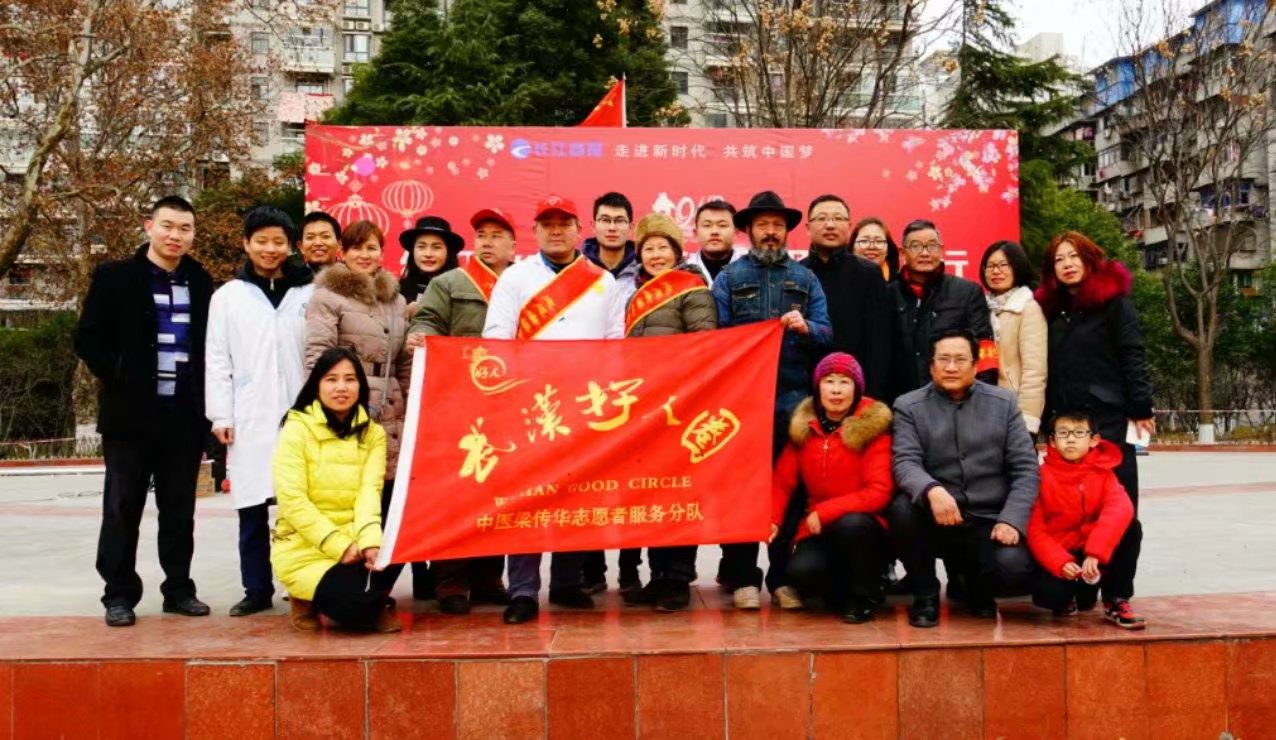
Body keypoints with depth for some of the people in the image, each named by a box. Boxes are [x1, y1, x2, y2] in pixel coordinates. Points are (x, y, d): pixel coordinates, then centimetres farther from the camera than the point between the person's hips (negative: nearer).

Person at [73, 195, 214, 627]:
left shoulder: (200, 283, 8)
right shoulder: (114, 277, 0)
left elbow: (211, 344, 13)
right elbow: (88, 339, -2)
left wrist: (204, 392, 2)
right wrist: (119, 379, -10)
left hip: (185, 413, 3)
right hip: (130, 412, -3)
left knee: (180, 508, 9)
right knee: (122, 507, 3)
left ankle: (178, 589, 18)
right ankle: (119, 595, 12)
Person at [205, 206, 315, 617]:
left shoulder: (310, 293, 7)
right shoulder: (227, 296, 9)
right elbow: (217, 361, 6)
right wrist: (221, 416, -1)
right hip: (250, 420, 1)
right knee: (252, 506, 4)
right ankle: (257, 589, 13)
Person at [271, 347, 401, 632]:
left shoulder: (372, 433, 4)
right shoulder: (297, 429, -7)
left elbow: (370, 491, -9)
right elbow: (292, 500, -14)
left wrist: (370, 542, -28)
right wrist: (339, 545, -22)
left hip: (354, 543, 3)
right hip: (303, 548, -3)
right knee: (354, 599, -26)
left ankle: (371, 605, 5)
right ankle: (310, 599, 8)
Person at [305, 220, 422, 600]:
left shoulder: (397, 301, 20)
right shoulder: (327, 298, 3)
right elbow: (317, 355, -7)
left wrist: (412, 409, 13)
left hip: (391, 413, 5)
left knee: (391, 495, 1)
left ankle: (378, 589, 13)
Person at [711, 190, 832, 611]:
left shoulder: (805, 280, 13)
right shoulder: (729, 278, 9)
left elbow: (827, 335, 4)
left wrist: (805, 327, -15)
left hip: (791, 398, 1)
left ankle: (784, 576, 12)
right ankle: (742, 577, 11)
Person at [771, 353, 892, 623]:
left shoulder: (873, 428, -10)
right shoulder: (803, 427, 2)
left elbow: (879, 492, -16)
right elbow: (783, 481, 4)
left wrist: (824, 512, -21)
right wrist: (772, 519, -14)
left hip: (862, 529, -2)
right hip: (818, 530, 2)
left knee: (850, 524, -36)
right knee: (801, 571, -28)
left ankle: (866, 594, -7)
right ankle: (843, 592, 8)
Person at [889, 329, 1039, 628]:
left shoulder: (1003, 403, 8)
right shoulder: (909, 406, 3)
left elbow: (1025, 467, 2)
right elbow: (905, 462, -12)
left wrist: (1012, 520, -13)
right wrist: (932, 490, -34)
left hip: (988, 522, 1)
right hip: (935, 521, -1)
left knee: (1013, 569, -28)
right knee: (903, 508, -32)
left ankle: (974, 584, 13)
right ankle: (925, 596, -6)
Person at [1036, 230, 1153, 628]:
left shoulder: (1113, 301, 0)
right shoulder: (1051, 308, 14)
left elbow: (1133, 356, -6)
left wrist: (1141, 410, -12)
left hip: (1110, 421, -4)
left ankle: (1118, 596, 2)